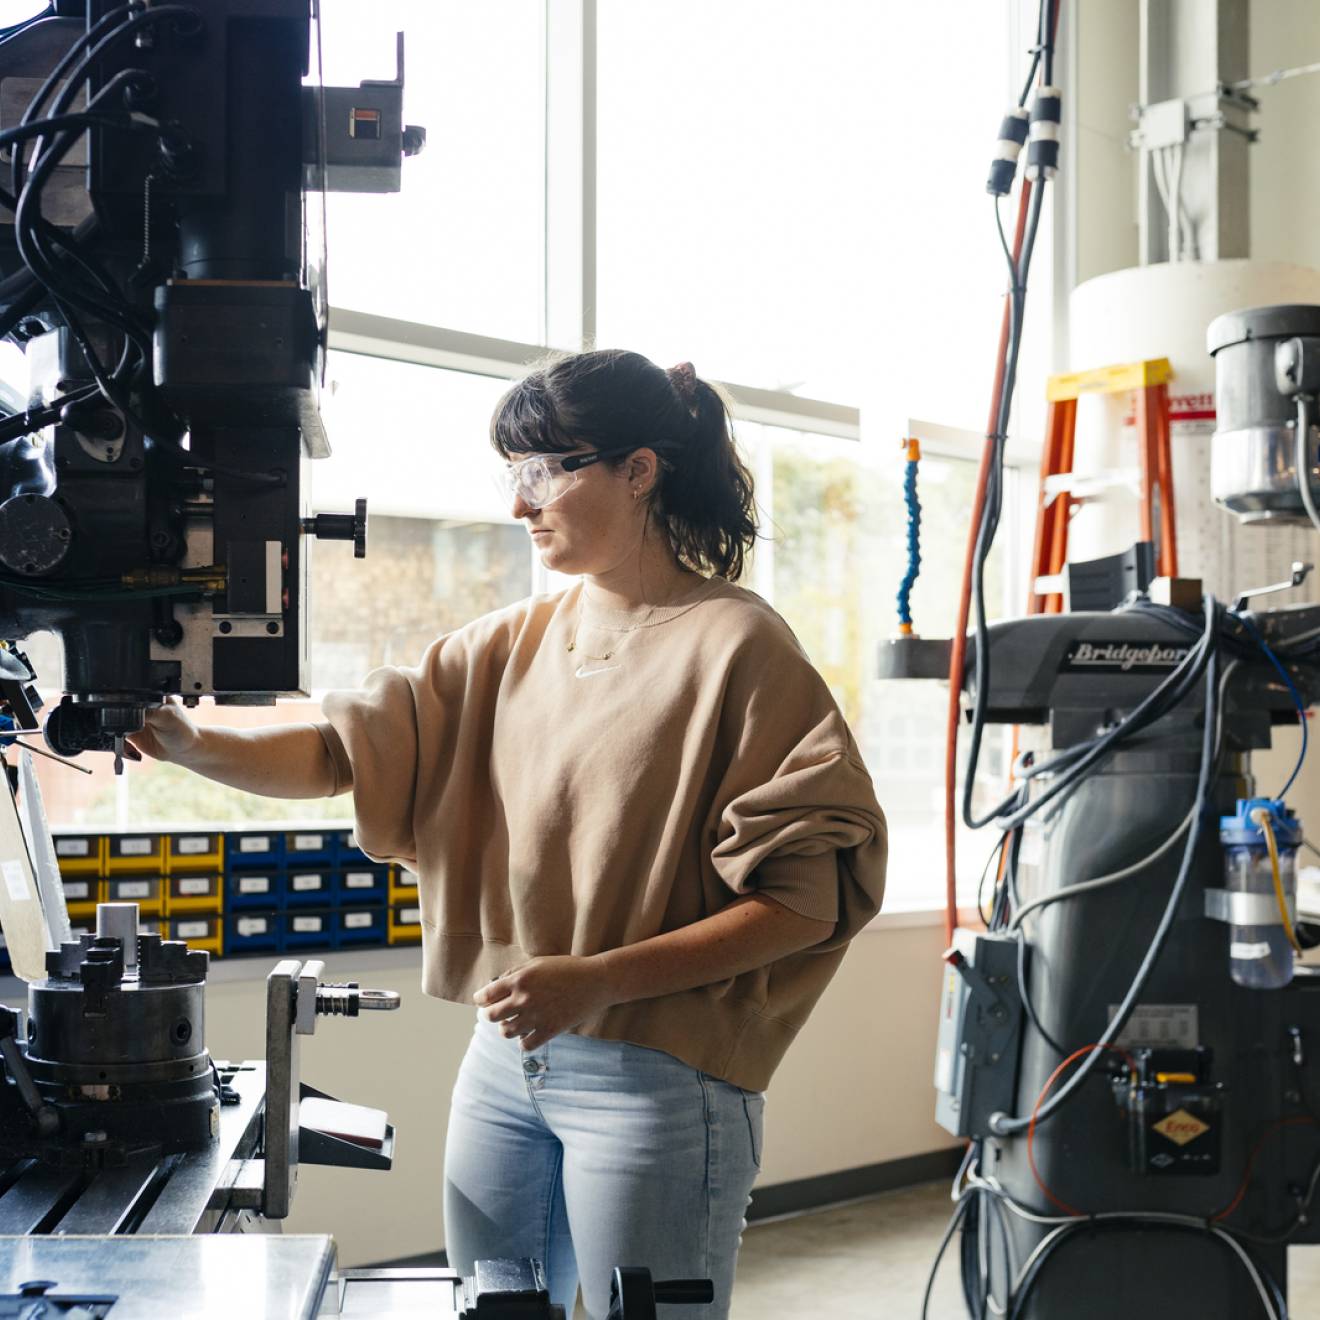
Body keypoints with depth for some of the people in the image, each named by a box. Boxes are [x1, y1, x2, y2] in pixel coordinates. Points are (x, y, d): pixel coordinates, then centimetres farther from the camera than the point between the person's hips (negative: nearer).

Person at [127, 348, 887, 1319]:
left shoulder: (737, 646, -10)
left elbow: (806, 900, -14)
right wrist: (194, 746, -11)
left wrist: (600, 979, -21)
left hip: (656, 1080, -6)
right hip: (507, 1052, 6)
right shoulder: (510, 645, 10)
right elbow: (349, 751, 6)